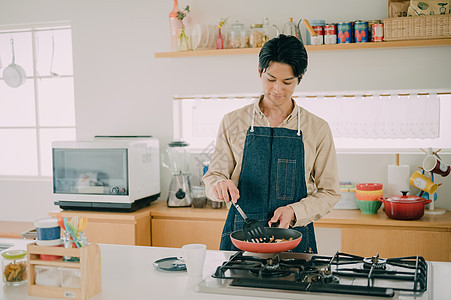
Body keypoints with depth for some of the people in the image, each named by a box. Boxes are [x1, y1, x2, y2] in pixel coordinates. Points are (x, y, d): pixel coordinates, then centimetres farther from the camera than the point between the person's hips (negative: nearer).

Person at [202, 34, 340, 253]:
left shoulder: (317, 129, 1)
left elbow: (329, 192, 4)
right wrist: (219, 184, -16)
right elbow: (213, 176, 7)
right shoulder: (233, 122, 2)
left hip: (295, 236, 0)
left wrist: (294, 211, -13)